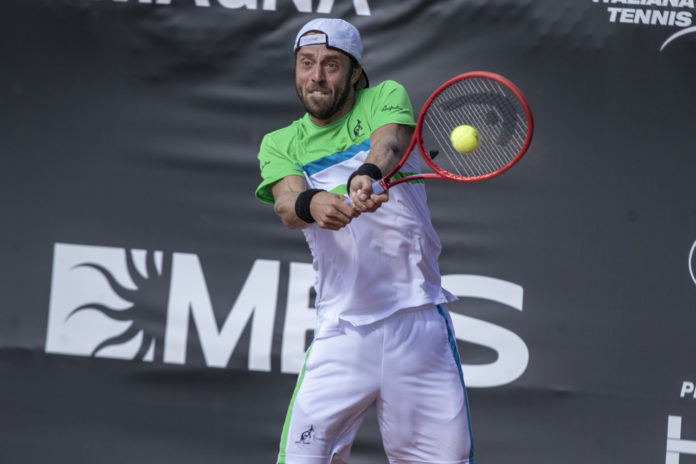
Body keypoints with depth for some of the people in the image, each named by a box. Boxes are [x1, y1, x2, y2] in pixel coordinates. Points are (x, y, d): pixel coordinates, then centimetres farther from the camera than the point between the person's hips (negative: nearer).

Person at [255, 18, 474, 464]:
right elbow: (286, 204, -11)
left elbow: (391, 142, -18)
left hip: (418, 322, -1)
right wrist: (311, 204, -35)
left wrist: (369, 174, -42)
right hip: (341, 332, 1)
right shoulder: (279, 145, 10)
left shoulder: (386, 98, 5)